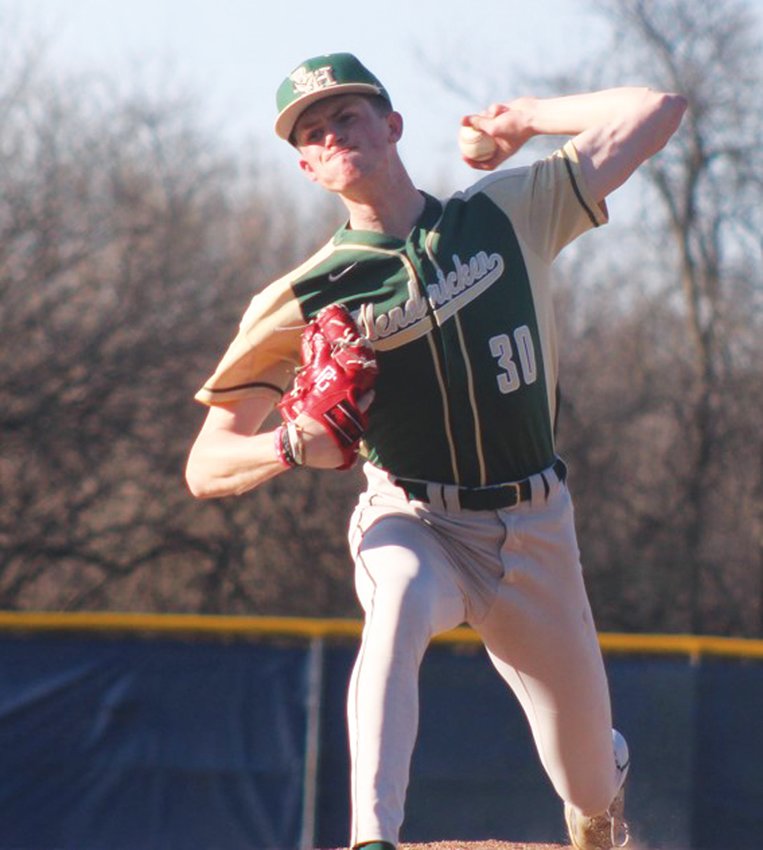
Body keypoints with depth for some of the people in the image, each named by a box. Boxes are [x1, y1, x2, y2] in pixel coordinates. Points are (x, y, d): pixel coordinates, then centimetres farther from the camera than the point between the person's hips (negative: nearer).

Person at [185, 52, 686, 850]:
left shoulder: (511, 210, -2)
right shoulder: (304, 298, -8)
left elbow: (656, 111, -3)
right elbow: (206, 467, -11)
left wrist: (523, 117, 4)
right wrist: (295, 447, -31)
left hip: (534, 530, 2)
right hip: (410, 519, -2)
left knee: (588, 781, 11)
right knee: (400, 596, -40)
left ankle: (608, 773, 51)